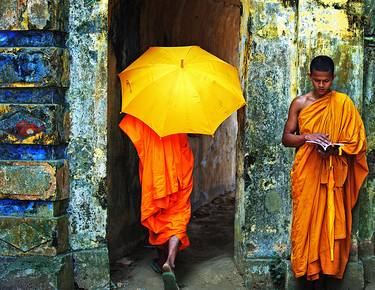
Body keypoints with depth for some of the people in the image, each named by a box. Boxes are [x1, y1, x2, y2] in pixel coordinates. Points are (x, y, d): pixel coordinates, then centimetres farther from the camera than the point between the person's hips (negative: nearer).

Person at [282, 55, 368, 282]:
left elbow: (357, 140, 1)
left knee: (331, 220, 0)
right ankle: (307, 266, 10)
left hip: (333, 173, -1)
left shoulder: (343, 103, 1)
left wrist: (334, 148, -16)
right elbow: (286, 138, 5)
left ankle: (330, 265, 11)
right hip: (306, 171, 1)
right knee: (306, 219, 1)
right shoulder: (300, 103, 5)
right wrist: (308, 137, -14)